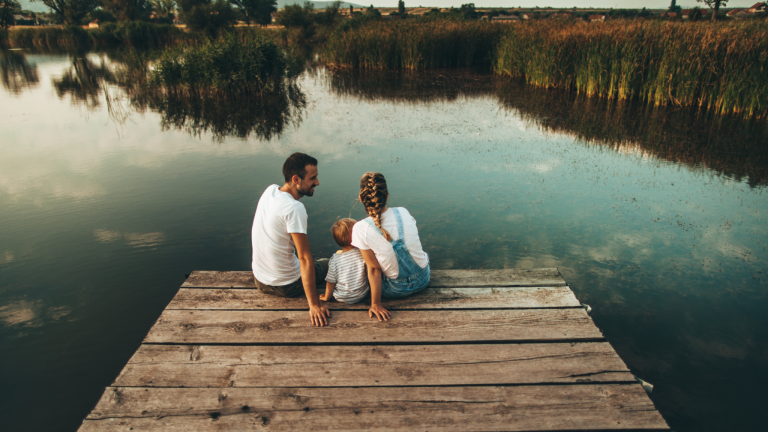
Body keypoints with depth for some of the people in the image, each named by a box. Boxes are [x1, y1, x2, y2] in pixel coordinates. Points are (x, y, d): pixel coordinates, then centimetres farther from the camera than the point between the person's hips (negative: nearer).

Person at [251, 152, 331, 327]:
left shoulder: (270, 190, -6)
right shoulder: (294, 208, -30)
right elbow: (305, 259, -29)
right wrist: (314, 305, -26)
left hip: (259, 280, 7)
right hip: (286, 286, -7)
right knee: (328, 265, 18)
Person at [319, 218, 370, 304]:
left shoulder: (334, 260, -16)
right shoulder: (362, 254, -18)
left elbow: (330, 282, -8)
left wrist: (326, 297, 7)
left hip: (341, 298, 0)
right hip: (362, 294, 1)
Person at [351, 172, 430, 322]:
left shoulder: (360, 229, -22)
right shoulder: (403, 213, -12)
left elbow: (374, 269, -17)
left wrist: (375, 304, -8)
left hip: (396, 290, -3)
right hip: (423, 280, 3)